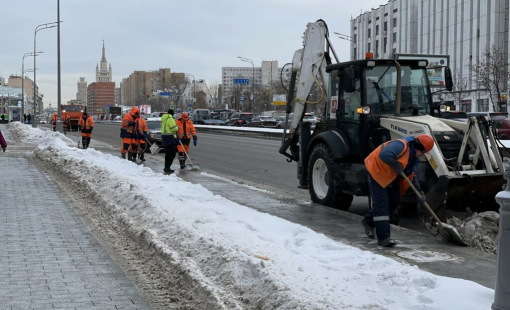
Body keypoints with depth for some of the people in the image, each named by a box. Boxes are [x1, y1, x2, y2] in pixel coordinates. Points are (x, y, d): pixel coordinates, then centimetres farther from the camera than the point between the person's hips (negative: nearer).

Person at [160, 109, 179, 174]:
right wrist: (177, 127, 1)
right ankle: (167, 168, -12)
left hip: (164, 138, 10)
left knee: (167, 153, 19)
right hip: (170, 138, -10)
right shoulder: (170, 119, -15)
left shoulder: (164, 119, 15)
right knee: (172, 153, -7)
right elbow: (173, 128, -20)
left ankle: (166, 168, 24)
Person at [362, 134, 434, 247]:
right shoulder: (401, 145, -26)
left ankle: (369, 221, 28)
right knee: (381, 204, -12)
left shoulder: (413, 156, 6)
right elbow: (384, 155, -44)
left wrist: (420, 192, 1)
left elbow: (412, 176, 11)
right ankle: (383, 237, -10)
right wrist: (397, 165, -30)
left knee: (394, 202, 10)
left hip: (390, 177, 10)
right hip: (377, 171, -10)